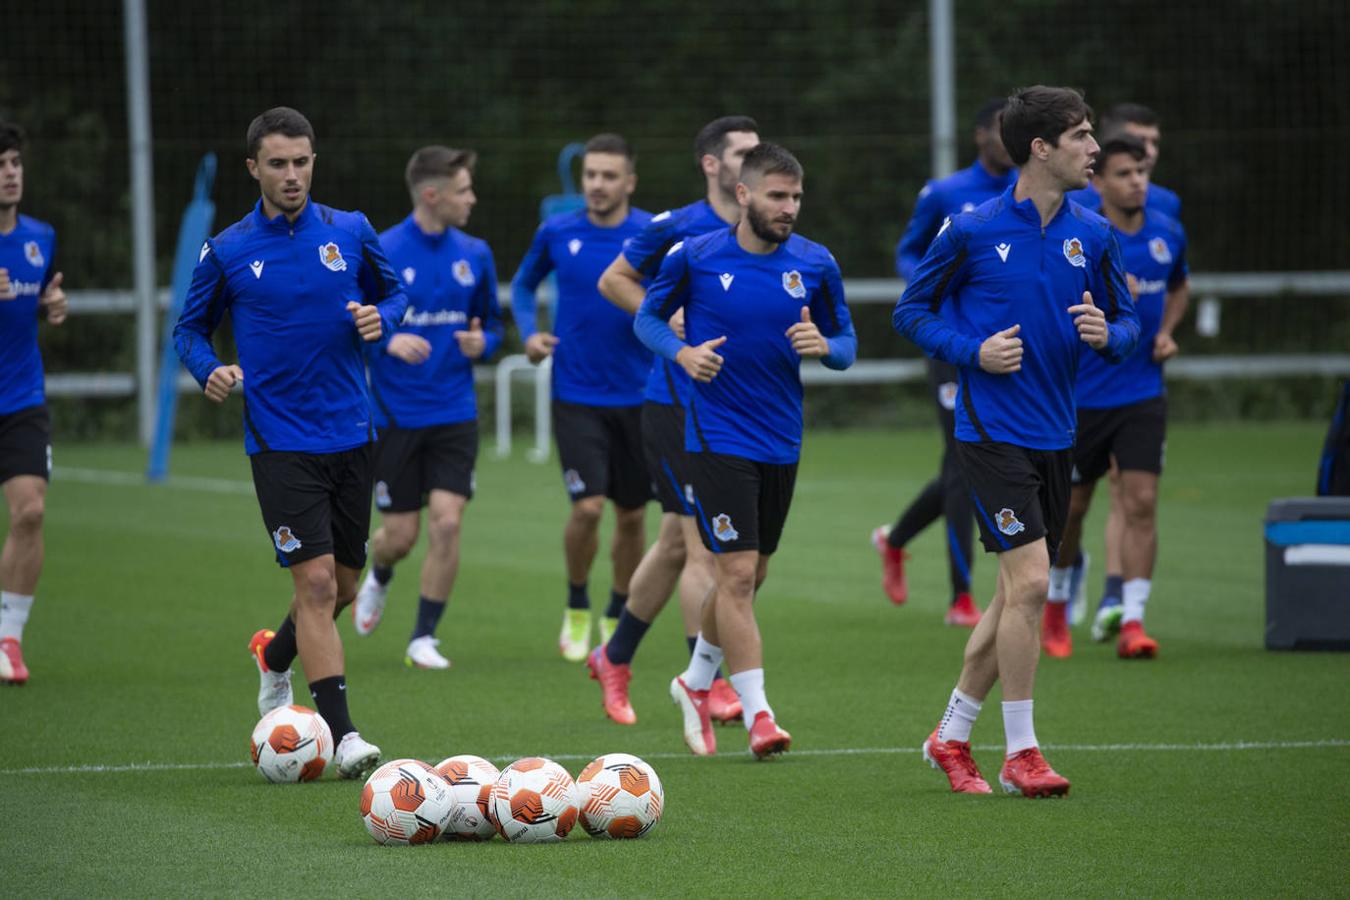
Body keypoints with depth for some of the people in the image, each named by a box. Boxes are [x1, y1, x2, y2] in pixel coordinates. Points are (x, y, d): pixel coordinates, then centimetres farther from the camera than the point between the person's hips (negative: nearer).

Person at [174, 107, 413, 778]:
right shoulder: (226, 252, -2)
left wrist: (381, 318, -7)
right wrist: (210, 369, -13)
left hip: (350, 435, 4)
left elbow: (393, 292, 16)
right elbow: (190, 328, 8)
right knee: (316, 580, -14)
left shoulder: (350, 232, 3)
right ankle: (343, 735, -14)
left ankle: (274, 659, 43)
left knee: (342, 586, 13)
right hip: (279, 440, -4)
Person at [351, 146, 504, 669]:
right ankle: (377, 578, 40)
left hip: (454, 414, 3)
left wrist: (482, 343, -6)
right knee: (400, 534, 3)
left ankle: (424, 638, 2)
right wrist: (388, 341, -24)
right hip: (395, 417, -3)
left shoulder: (474, 255, 4)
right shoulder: (380, 255, -9)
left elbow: (491, 323, 17)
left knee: (446, 523, -11)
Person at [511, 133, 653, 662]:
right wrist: (528, 332, 0)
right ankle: (577, 608, 11)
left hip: (638, 395, 1)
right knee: (588, 507, -14)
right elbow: (524, 284, 18)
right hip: (576, 396, -1)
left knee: (631, 515, 8)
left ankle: (618, 618, 28)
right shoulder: (557, 233, 0)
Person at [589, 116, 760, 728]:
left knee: (677, 544, 14)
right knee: (704, 545, -10)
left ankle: (614, 658, 30)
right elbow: (613, 281, 4)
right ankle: (708, 684, -6)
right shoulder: (676, 228, -7)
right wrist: (669, 318, -10)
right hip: (676, 406, -6)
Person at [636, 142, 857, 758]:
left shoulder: (815, 265, 0)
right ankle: (757, 714, -11)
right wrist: (682, 352, -14)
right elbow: (647, 318, 6)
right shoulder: (696, 257, -7)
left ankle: (697, 682, 37)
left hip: (782, 441, 4)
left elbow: (846, 345, 9)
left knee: (749, 575, 15)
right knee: (737, 572, -13)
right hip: (718, 436, -4)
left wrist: (824, 345, -15)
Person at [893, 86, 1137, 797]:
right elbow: (912, 312, 2)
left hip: (1055, 437, 6)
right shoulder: (972, 231, -7)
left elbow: (1127, 324, 13)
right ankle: (1021, 752, -6)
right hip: (991, 433, -6)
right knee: (1029, 579, -15)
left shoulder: (1092, 236, 4)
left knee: (1017, 594, 10)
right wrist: (974, 351, -13)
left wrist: (1107, 333, -11)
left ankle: (951, 737, 24)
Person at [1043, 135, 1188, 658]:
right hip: (1081, 394, -2)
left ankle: (1132, 622, -13)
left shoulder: (1168, 234, 2)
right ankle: (1056, 605, 33)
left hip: (1142, 394, 2)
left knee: (1141, 503, -12)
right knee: (1071, 507, 9)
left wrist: (1166, 332, 3)